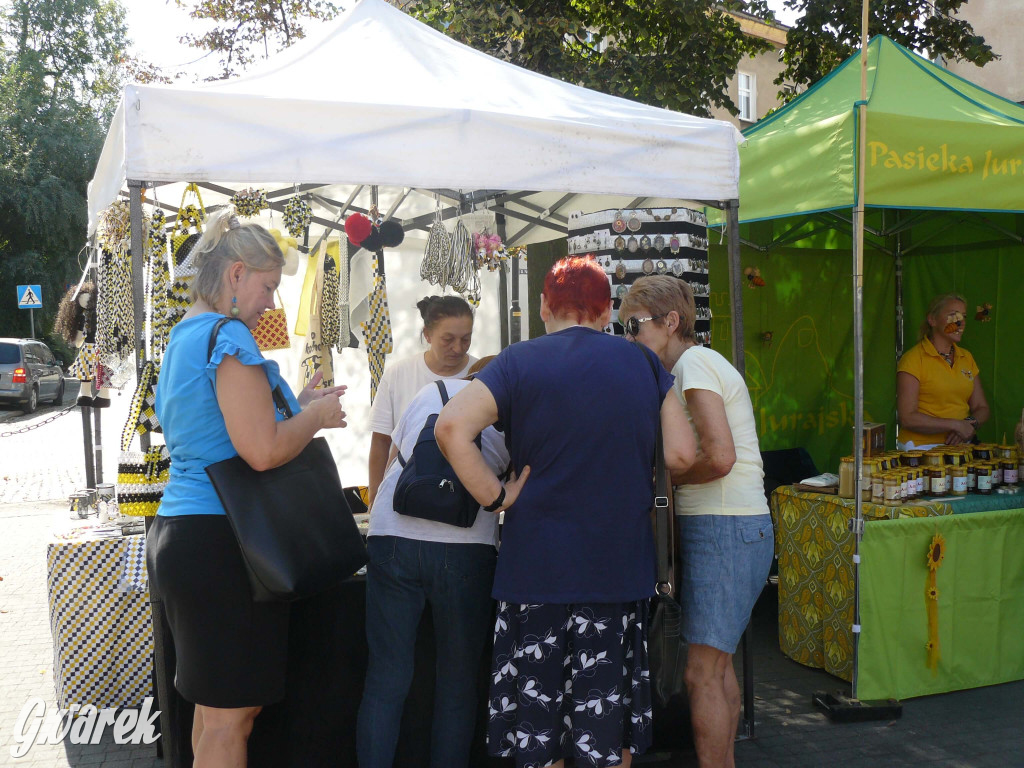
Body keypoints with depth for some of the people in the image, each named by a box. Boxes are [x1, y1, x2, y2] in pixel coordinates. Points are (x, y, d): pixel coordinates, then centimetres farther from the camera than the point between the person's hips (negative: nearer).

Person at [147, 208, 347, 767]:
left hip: (179, 530, 10)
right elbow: (263, 451, -22)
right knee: (230, 715, -1)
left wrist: (296, 407, 17)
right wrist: (316, 417, -5)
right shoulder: (228, 336, -15)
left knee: (217, 705, 17)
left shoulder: (183, 337, 17)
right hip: (222, 539, -10)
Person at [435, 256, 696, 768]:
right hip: (621, 567, 2)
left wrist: (495, 496, -9)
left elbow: (451, 427, -18)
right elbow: (682, 456, 0)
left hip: (538, 567, -2)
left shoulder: (520, 361, -3)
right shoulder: (644, 363, 5)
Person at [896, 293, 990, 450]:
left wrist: (970, 424, -4)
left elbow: (981, 408, 18)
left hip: (960, 446, 6)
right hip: (921, 447, -6)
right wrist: (956, 425, -14)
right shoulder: (913, 359, -6)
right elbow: (907, 418, -12)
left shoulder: (966, 357, 15)